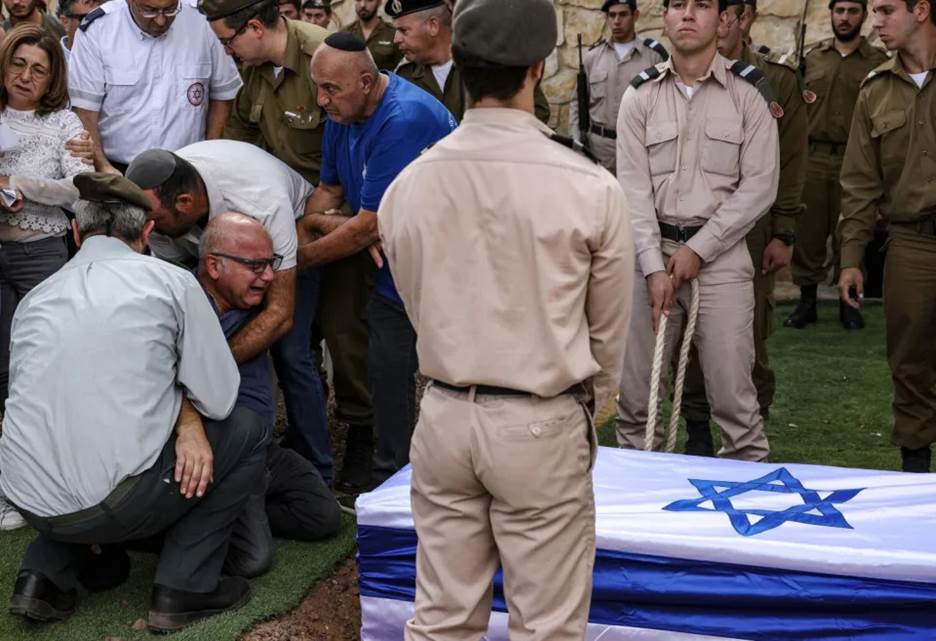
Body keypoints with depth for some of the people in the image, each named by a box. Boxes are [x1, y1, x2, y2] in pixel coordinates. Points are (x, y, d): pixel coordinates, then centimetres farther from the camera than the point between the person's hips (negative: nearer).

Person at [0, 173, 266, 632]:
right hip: (113, 503, -5)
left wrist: (181, 419, 12)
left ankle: (45, 576, 18)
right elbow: (219, 399, 0)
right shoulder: (171, 282, -1)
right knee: (249, 433, 16)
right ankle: (184, 587, 10)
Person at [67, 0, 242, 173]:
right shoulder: (96, 28, -7)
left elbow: (223, 91, 8)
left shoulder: (201, 21, -3)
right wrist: (102, 165, -18)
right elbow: (84, 108, -6)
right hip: (116, 170, -1)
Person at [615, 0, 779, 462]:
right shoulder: (640, 97, 4)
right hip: (652, 254, 2)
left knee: (732, 392, -2)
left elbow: (759, 185, -4)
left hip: (720, 256, -2)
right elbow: (634, 189, -1)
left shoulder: (746, 94, 0)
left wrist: (698, 249, -9)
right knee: (633, 387, 7)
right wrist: (654, 267, -10)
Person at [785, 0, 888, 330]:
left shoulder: (878, 61, 3)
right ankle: (807, 300, 13)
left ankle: (848, 300, 14)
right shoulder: (812, 57, 11)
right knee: (807, 231, 3)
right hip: (812, 156, 2)